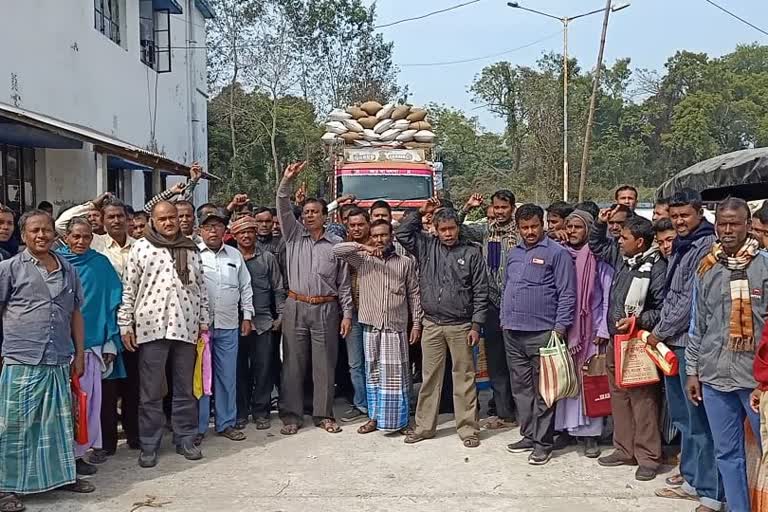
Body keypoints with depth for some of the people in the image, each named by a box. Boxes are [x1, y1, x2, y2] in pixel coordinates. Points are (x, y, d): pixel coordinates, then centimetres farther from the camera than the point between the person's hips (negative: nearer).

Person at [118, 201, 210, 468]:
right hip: (151, 326, -3)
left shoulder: (191, 249, 12)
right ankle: (149, 445, 15)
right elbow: (128, 289, 1)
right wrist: (125, 325, -3)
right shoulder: (140, 247, 2)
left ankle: (185, 439, 22)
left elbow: (201, 287, 16)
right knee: (151, 391, 4)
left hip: (186, 326, 3)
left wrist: (204, 320, 11)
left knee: (185, 388, 11)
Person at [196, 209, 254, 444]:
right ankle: (197, 427, 12)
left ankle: (226, 423, 20)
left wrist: (247, 316, 10)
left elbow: (245, 287, 15)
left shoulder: (235, 255, 11)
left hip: (228, 326, 3)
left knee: (228, 376, 9)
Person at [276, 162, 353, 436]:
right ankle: (291, 415, 14)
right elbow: (283, 210, -6)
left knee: (325, 364, 6)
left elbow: (344, 283, 5)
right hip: (295, 308, 1)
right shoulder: (294, 235, 8)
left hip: (326, 310, -1)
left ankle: (324, 414, 17)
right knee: (293, 363, 5)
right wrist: (286, 182, -20)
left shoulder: (336, 244, 4)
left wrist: (347, 313, 1)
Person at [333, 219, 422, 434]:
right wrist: (363, 247, -16)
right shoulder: (363, 259, 5)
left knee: (397, 375, 2)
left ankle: (400, 420, 12)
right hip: (371, 327, 1)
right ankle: (375, 417, 21)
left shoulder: (405, 262, 4)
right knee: (373, 374, 10)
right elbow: (336, 250, -6)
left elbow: (414, 295, 5)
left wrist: (417, 324, 1)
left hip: (396, 328, -1)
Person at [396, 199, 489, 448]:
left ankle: (468, 428, 14)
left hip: (461, 326, -3)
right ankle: (424, 426, 20)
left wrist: (476, 325, -7)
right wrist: (420, 212, -1)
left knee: (464, 378, 5)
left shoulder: (472, 252, -2)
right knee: (430, 377, 10)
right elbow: (402, 232, 4)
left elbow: (480, 292, -3)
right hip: (432, 325, 3)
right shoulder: (426, 247, 6)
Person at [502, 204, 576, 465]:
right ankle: (528, 435, 24)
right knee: (521, 387, 13)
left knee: (542, 390, 1)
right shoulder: (514, 253, 14)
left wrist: (560, 328, -14)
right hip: (512, 333, 7)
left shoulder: (557, 253, -6)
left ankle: (543, 442, 10)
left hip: (541, 333, -6)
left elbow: (567, 294, -9)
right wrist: (504, 320, 15)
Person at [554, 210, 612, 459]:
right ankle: (564, 428, 15)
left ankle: (590, 434, 6)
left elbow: (608, 295, -5)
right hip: (564, 328, 4)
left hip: (590, 328, -4)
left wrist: (603, 331, -8)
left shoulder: (599, 257, -4)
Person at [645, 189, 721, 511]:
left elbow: (692, 299, -16)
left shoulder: (707, 246, -11)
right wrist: (660, 331, 12)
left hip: (691, 342, -9)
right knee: (682, 416, 16)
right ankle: (691, 479, 28)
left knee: (699, 419, -4)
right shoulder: (680, 246, 16)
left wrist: (660, 331, -9)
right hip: (672, 342, 9)